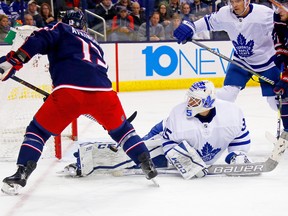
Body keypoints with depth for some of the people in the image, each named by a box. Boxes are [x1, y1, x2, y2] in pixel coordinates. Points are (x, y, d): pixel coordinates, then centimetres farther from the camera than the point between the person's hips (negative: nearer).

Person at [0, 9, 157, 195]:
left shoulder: (61, 30, 22)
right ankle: (148, 166, 22)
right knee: (120, 128, 28)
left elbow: (39, 41, 2)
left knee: (38, 130, 12)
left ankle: (21, 175, 0)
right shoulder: (94, 44, 37)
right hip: (102, 91, 4)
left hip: (69, 90, -4)